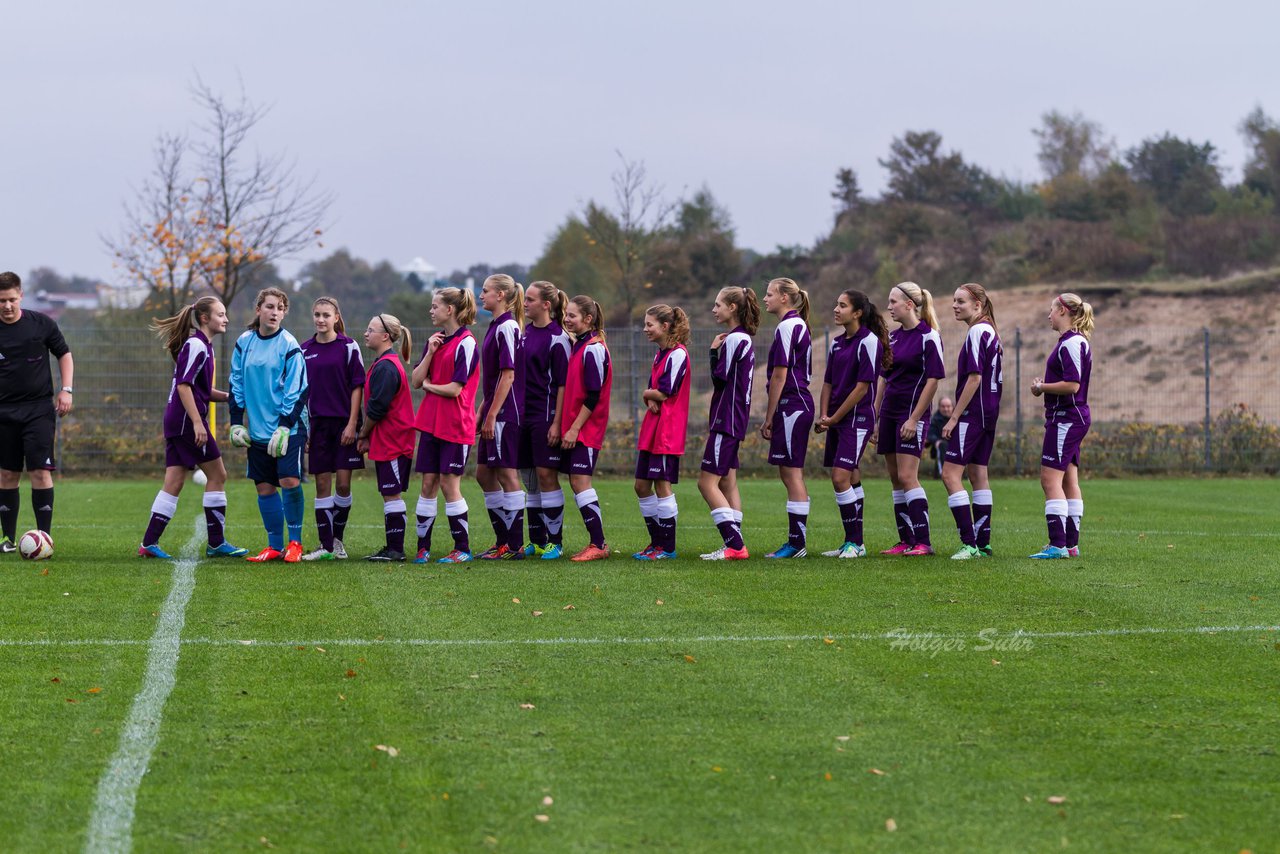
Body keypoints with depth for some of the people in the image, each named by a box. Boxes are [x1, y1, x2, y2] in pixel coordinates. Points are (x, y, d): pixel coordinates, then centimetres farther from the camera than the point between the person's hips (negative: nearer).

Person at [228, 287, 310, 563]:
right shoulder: (244, 342, 6)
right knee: (264, 487, 4)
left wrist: (284, 427, -14)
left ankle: (295, 542, 3)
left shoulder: (289, 345, -7)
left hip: (288, 427, -4)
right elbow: (236, 384, 13)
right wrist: (236, 423, 8)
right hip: (258, 430, 4)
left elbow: (297, 390, -8)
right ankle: (275, 546, 14)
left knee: (289, 481, -14)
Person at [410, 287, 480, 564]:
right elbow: (416, 381, 7)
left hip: (455, 426, -7)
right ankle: (423, 547, 10)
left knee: (449, 484, -4)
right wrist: (430, 352, -5)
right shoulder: (435, 340, 13)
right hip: (431, 423, 7)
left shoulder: (465, 343, -11)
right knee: (428, 483, 6)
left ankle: (462, 549, 6)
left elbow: (455, 388, -17)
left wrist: (429, 385, -1)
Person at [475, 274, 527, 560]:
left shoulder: (507, 327, -13)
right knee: (484, 474, 12)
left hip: (505, 414, -10)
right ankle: (503, 540, 19)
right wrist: (481, 412, 20)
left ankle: (514, 546, -2)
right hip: (494, 414, 10)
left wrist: (492, 415, -19)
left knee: (507, 475, -6)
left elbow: (508, 375, -18)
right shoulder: (496, 327, 16)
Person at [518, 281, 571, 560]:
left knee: (546, 474, -6)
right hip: (523, 414, 7)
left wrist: (556, 423, -16)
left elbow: (562, 383, -11)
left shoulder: (557, 338, -10)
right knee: (529, 478, 9)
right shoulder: (524, 332, 12)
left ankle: (555, 541, 0)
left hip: (545, 415, -7)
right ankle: (537, 541, 15)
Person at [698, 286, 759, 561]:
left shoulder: (734, 339, -16)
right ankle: (735, 546, 11)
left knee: (707, 481, -9)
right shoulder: (744, 339, 15)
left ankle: (735, 545, -14)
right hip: (734, 420, 10)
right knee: (728, 483, 11)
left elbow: (720, 379, -16)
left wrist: (714, 351, -6)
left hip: (726, 421, -10)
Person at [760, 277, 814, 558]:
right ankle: (795, 541, 14)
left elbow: (779, 375, -15)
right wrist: (774, 416, 21)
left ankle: (797, 543, -8)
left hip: (791, 405, -10)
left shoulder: (787, 327, -13)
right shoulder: (798, 325, 17)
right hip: (799, 405, 10)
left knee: (792, 473, -8)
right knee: (790, 474, 11)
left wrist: (769, 417, -11)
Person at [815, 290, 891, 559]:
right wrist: (824, 417, 0)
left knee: (841, 478, -15)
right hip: (837, 421, 8)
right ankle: (855, 543, 16)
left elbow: (862, 387, -15)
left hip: (857, 418, -8)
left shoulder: (869, 342, -12)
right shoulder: (837, 343, 14)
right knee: (851, 479, 11)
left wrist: (834, 418, -12)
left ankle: (853, 542, -8)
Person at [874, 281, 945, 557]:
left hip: (912, 413, -8)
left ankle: (923, 542, -12)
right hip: (889, 412, 8)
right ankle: (906, 541, 10)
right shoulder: (892, 336, 12)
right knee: (895, 479, 6)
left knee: (907, 477, -14)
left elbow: (933, 380, -13)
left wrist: (914, 419, -16)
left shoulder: (928, 336, -10)